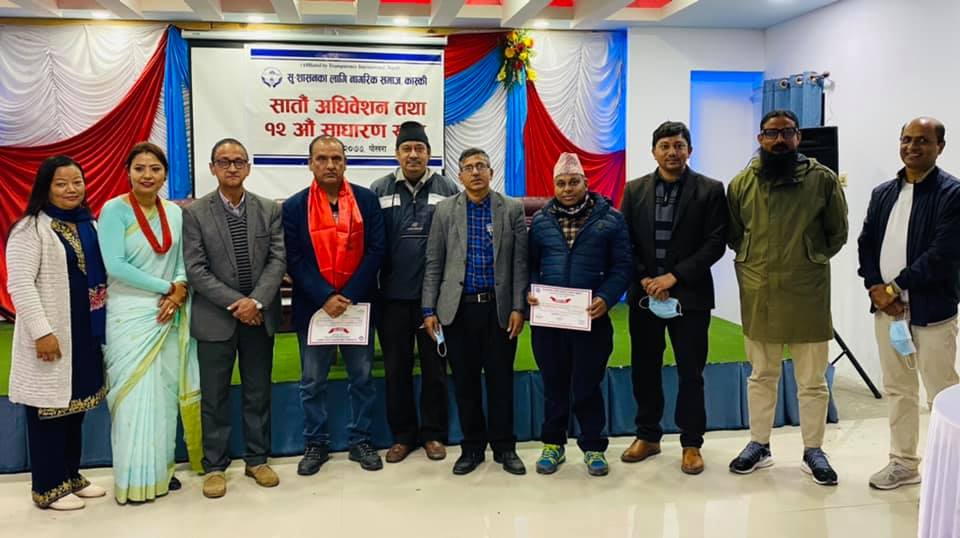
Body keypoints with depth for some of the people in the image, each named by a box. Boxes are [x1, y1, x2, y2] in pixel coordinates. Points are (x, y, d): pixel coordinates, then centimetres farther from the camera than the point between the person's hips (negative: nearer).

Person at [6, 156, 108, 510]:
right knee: (49, 408, 1)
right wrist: (42, 331, -21)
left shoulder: (89, 225, 11)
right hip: (50, 335, -7)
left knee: (75, 405, 14)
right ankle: (48, 488, 12)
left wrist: (103, 324, 11)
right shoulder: (31, 228, -10)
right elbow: (19, 285, -16)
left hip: (85, 332, 7)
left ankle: (71, 476, 27)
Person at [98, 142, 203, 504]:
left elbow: (182, 261, 9)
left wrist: (179, 290, -12)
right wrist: (165, 287, -14)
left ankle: (161, 468, 23)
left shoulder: (175, 213, 7)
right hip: (130, 315, -5)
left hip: (168, 314, 5)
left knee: (165, 392, 10)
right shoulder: (114, 210, -7)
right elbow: (115, 265, -15)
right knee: (135, 394, 0)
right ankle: (135, 478, 12)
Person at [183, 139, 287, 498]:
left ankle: (257, 459, 24)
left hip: (260, 316, 2)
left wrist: (257, 301, -15)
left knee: (258, 393, 11)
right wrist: (235, 303, -15)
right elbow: (195, 269, -8)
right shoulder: (194, 213, -2)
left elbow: (278, 259, -2)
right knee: (214, 397, 6)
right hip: (215, 318, -2)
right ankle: (214, 466, 18)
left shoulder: (270, 209, 4)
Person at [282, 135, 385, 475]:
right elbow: (294, 261, -6)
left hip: (358, 304, 1)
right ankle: (316, 444, 23)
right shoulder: (294, 207, -1)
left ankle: (360, 441, 24)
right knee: (313, 382, 9)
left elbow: (375, 250, -4)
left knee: (362, 377, 10)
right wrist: (324, 299, -16)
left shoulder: (367, 200, 0)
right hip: (313, 307, 0)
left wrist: (349, 297, -13)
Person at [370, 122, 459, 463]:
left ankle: (433, 434, 22)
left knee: (434, 367, 9)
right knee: (396, 368, 9)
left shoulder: (447, 189, 2)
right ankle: (402, 435, 23)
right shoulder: (380, 191, 4)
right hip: (393, 295, 1)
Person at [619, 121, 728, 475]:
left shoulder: (710, 190, -1)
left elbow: (716, 243, -7)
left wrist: (675, 276, -14)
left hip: (689, 295, -2)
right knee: (644, 370, 10)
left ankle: (691, 444, 16)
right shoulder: (635, 190, 7)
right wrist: (645, 279, -9)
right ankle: (648, 436, 24)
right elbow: (625, 242, 5)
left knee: (691, 373, 4)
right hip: (644, 294, 3)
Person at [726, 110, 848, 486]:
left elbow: (837, 233, 6)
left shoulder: (823, 179, -4)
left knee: (812, 380, 9)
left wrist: (812, 260, 5)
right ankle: (759, 445, 28)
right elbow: (732, 234, 14)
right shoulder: (741, 183, 1)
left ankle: (813, 451, 24)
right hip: (757, 295, 2)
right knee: (761, 375, 15)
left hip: (808, 295, -2)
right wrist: (753, 262, 6)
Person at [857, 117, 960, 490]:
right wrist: (875, 289, -6)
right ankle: (903, 463, 27)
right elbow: (866, 244, 9)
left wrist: (894, 288, -14)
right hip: (886, 306, 6)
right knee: (898, 390, 14)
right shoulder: (883, 193, 11)